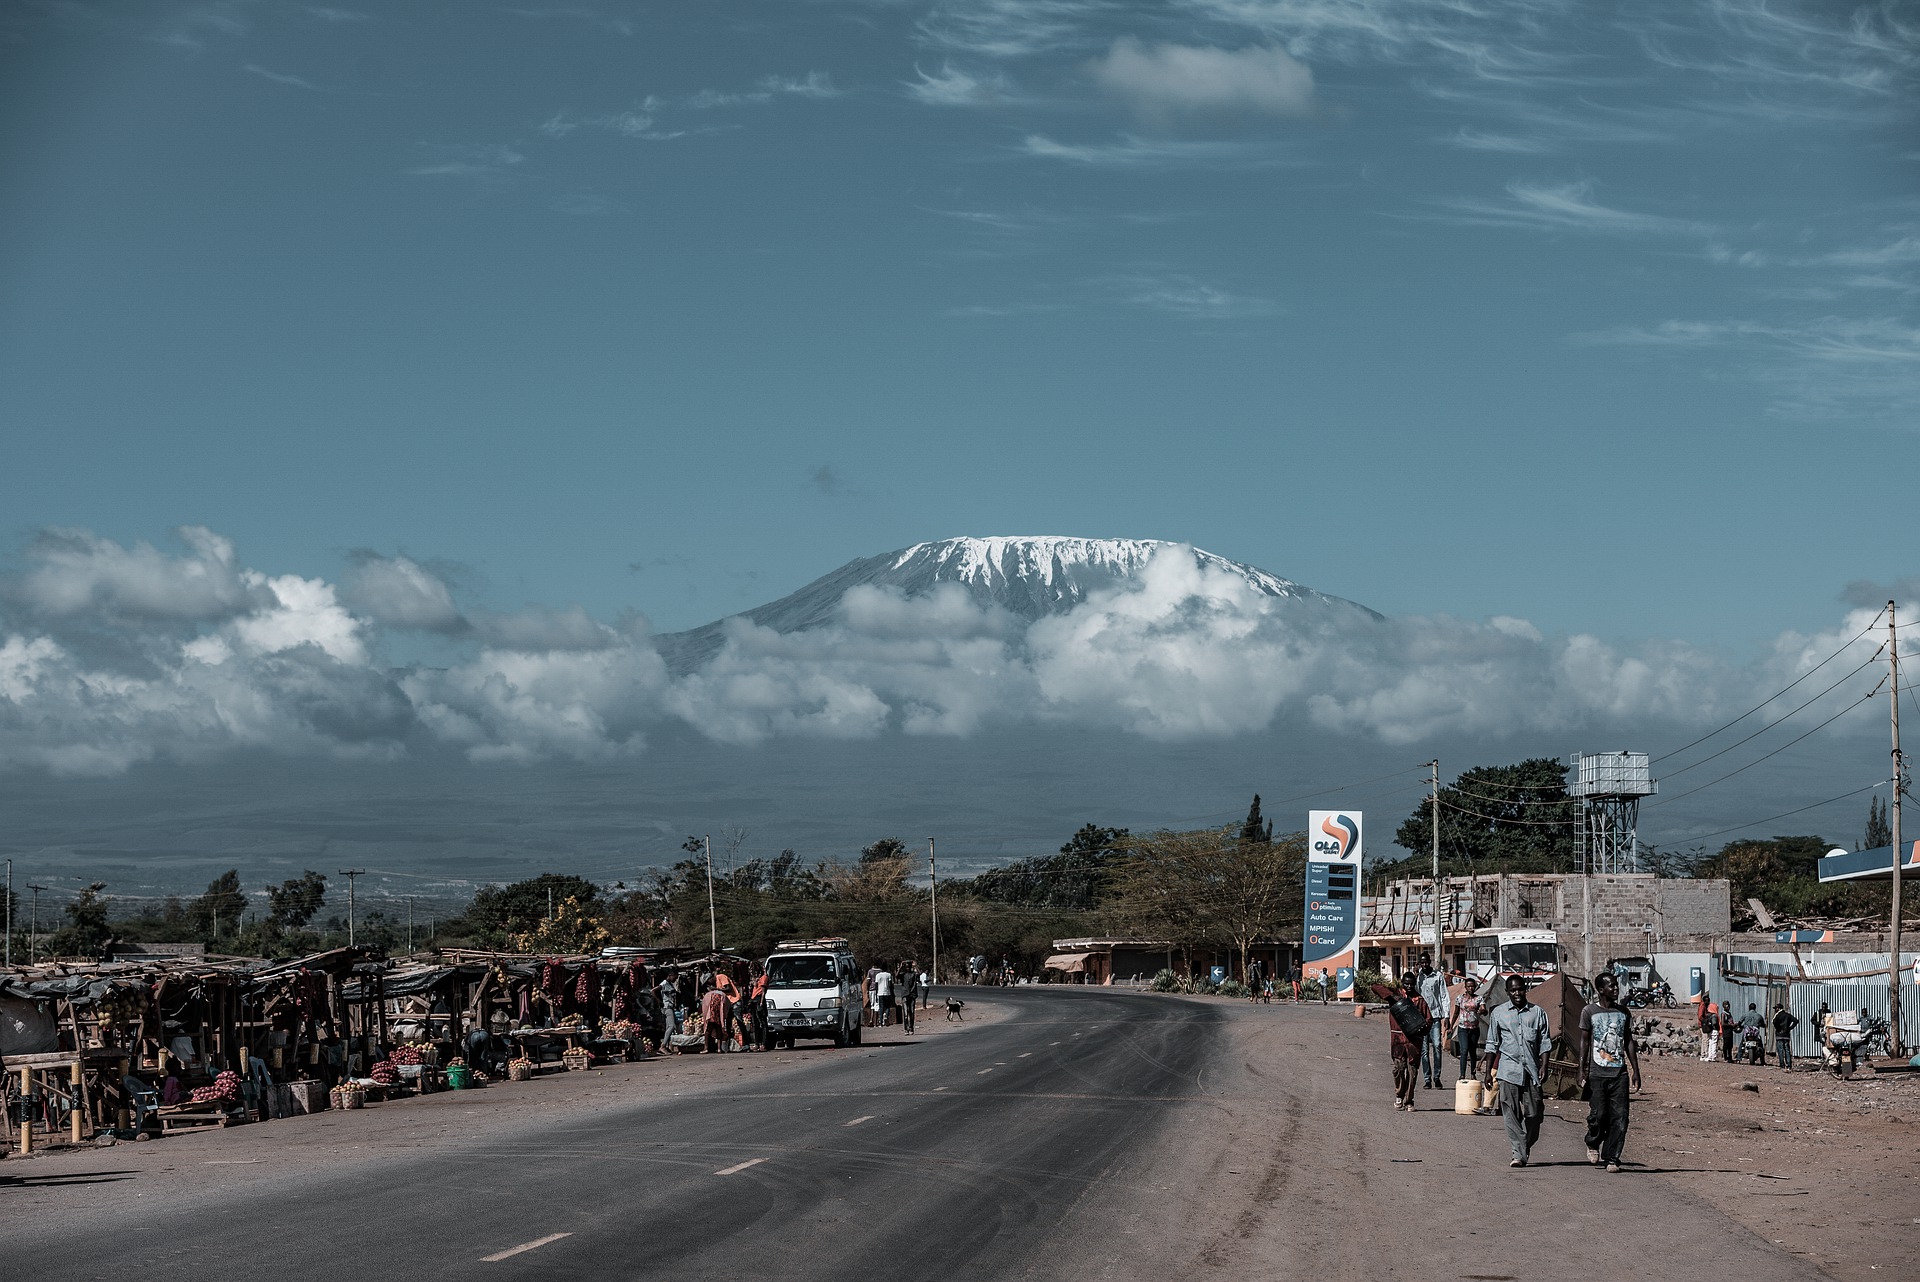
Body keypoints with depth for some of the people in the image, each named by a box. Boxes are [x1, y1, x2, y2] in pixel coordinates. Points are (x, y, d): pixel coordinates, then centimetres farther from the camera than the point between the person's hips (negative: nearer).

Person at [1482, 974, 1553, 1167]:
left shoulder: (1537, 1012, 8)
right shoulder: (1499, 1014, 8)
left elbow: (1544, 1042, 7)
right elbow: (1492, 1044, 11)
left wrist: (1544, 1066, -3)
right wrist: (1488, 1070, 7)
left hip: (1532, 1069, 1)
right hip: (1509, 1069, -1)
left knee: (1534, 1112, 0)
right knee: (1511, 1113, -9)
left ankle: (1527, 1146, 23)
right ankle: (1518, 1153, -10)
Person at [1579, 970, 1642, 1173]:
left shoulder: (1623, 1012, 13)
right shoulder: (1589, 1011, 1)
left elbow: (1628, 1042, 16)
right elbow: (1584, 1042, 1)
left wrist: (1635, 1071, 11)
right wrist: (1582, 1070, -7)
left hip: (1619, 1072, 3)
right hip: (1597, 1072, -3)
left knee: (1619, 1117, -4)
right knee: (1598, 1114, -5)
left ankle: (1611, 1159, 1)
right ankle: (1593, 1144, 24)